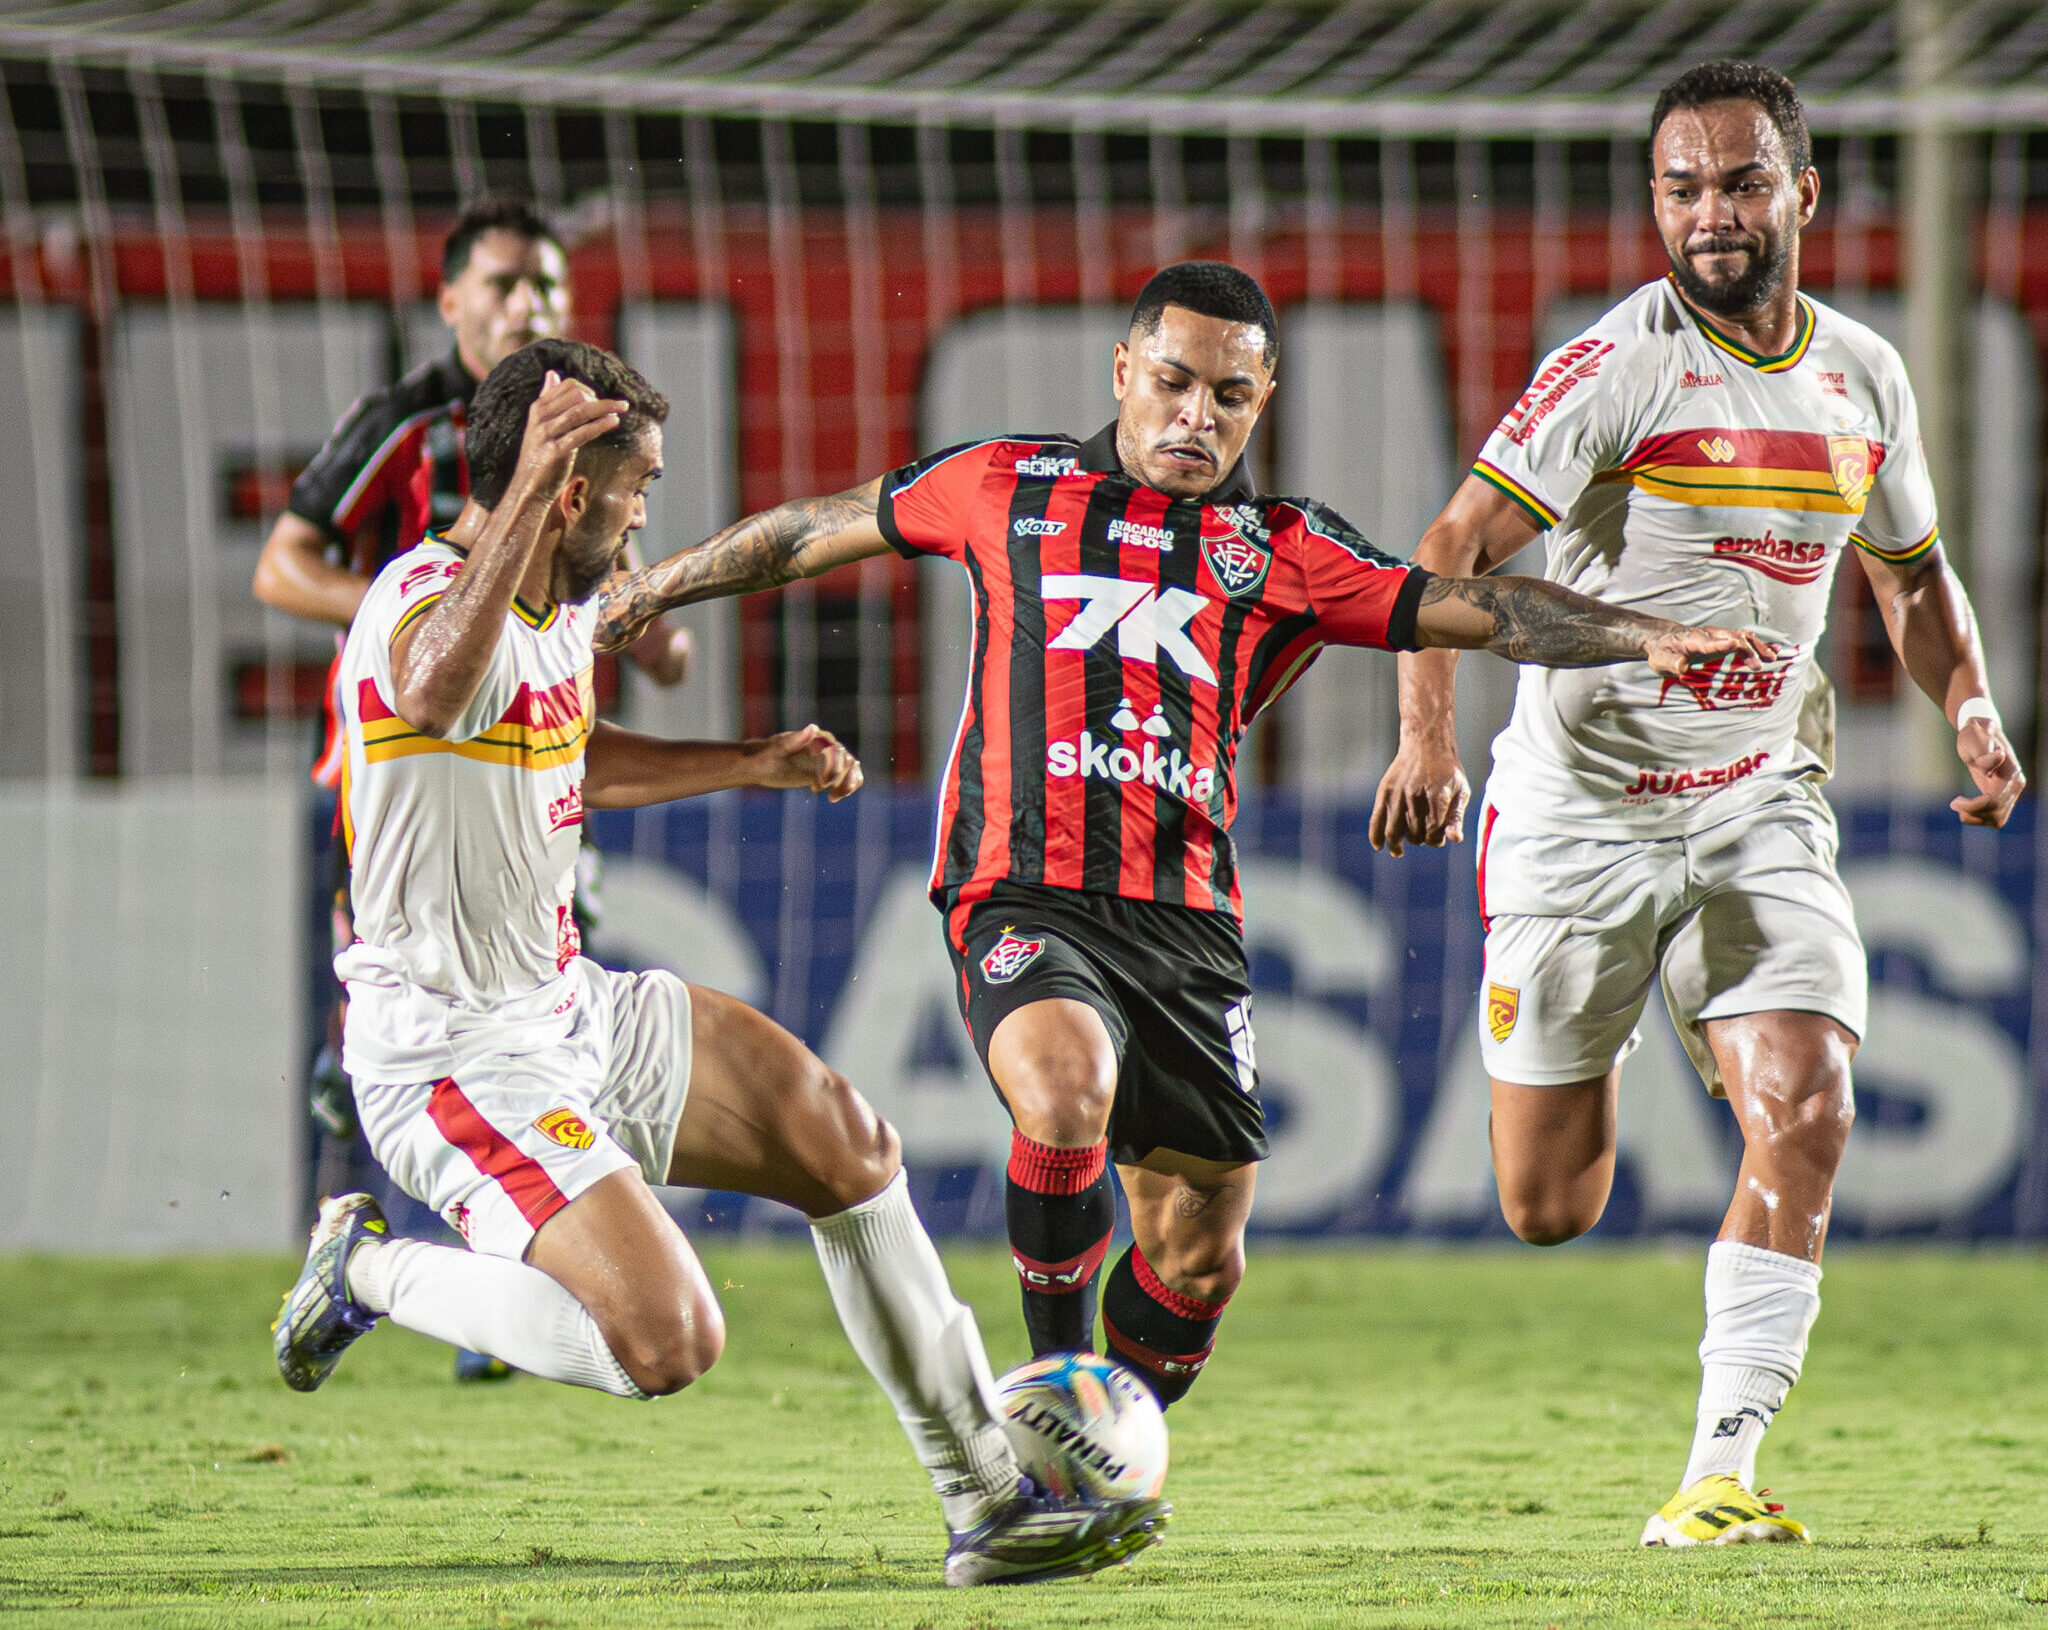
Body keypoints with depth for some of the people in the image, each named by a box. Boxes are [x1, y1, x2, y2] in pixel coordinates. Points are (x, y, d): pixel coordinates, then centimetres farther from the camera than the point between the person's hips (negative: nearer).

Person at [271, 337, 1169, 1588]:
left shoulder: (561, 607, 7)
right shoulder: (430, 602, -25)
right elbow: (432, 695, -53)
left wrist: (756, 766, 32)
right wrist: (525, 497, -66)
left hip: (570, 1007, 10)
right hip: (455, 1054, -10)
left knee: (844, 1144, 11)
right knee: (668, 1345, -22)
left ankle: (992, 1499, 21)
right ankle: (374, 1269, 3)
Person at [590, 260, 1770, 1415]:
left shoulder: (1285, 552, 11)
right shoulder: (1009, 486, 10)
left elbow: (1479, 611, 4)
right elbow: (819, 532, 23)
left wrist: (1650, 637, -9)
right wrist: (652, 588, 28)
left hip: (1187, 920, 3)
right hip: (1027, 898, -3)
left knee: (1199, 1254, 4)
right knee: (1068, 1089, -33)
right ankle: (1056, 1377, -12)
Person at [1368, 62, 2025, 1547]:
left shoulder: (1865, 379, 4)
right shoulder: (1620, 366, -14)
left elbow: (1912, 572, 22)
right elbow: (1453, 549, -19)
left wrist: (1972, 712, 5)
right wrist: (1428, 736, -34)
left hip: (1760, 810, 3)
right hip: (1579, 802, -3)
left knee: (1806, 1117, -19)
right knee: (1547, 1212, 2)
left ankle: (1720, 1478, -13)